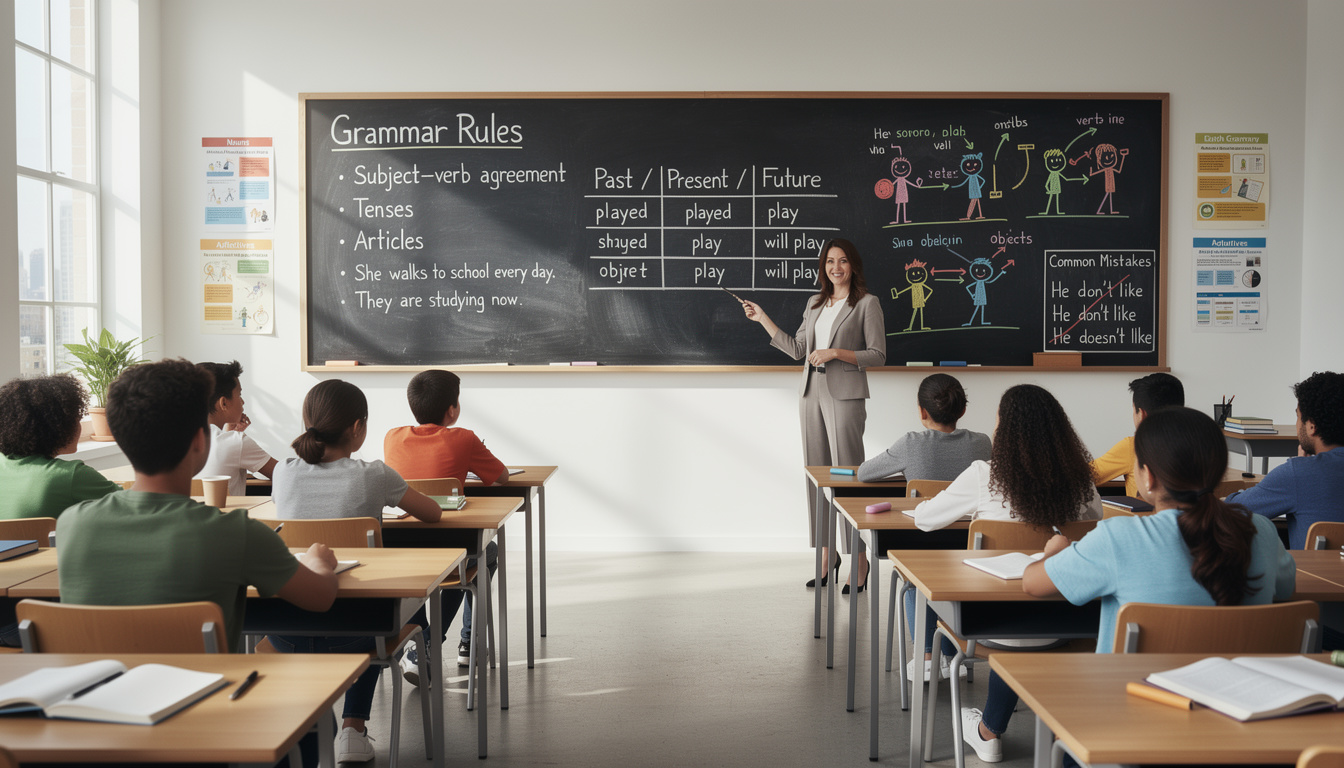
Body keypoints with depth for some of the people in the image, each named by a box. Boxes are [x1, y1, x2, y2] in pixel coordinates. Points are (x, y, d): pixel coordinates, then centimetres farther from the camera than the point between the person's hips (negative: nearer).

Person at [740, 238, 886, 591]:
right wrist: (763, 319, 17)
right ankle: (826, 558, 15)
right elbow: (797, 349, 18)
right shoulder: (815, 303, 17)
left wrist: (834, 353, -14)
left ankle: (859, 561, 1)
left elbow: (878, 355, -6)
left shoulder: (867, 303, -2)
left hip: (845, 396, -6)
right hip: (812, 393, 6)